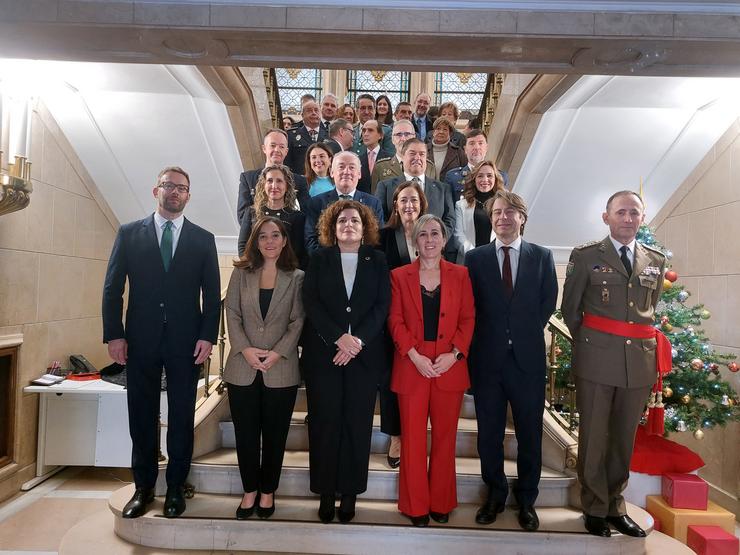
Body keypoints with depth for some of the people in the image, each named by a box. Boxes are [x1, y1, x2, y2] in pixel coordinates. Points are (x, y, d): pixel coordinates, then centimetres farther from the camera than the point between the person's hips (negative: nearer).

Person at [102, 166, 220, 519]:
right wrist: (114, 334, -4)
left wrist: (207, 336, -6)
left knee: (182, 415, 7)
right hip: (141, 339, 1)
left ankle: (175, 488, 21)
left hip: (186, 341, 0)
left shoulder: (203, 239, 5)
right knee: (142, 415, 10)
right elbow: (112, 287, 3)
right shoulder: (129, 233, 6)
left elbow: (212, 293, 3)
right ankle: (143, 487, 25)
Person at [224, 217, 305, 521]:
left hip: (281, 370, -1)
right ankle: (250, 490, 26)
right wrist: (245, 349, -11)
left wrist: (277, 353, -13)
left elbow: (298, 321, -2)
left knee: (275, 434, 9)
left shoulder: (296, 277, 2)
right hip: (243, 367, 1)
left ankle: (267, 491, 26)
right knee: (245, 434, 9)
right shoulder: (241, 273, 7)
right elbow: (232, 314, 2)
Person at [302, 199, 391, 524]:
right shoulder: (319, 260, 8)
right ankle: (326, 492, 14)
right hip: (323, 352, 0)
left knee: (357, 423, 4)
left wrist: (358, 340, -14)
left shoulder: (378, 261, 9)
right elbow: (311, 302, -2)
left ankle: (350, 492, 15)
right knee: (325, 421, 2)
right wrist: (339, 337, -15)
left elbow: (382, 305, 0)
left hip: (365, 353, 0)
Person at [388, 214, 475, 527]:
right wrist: (415, 356, -12)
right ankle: (416, 506, 21)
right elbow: (396, 321, 0)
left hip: (450, 366, 1)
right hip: (412, 366, 0)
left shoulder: (460, 275, 6)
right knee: (413, 438, 6)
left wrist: (454, 353, -10)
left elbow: (468, 319, 4)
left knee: (445, 437, 10)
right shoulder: (400, 276, 4)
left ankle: (441, 503, 26)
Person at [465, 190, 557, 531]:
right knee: (489, 432, 10)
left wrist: (525, 334, -2)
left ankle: (526, 500, 28)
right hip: (487, 358, 0)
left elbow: (548, 302, 4)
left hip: (527, 357, 0)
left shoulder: (542, 256, 6)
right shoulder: (475, 258, 4)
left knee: (530, 433, 10)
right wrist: (490, 336, -5)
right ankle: (495, 495, 29)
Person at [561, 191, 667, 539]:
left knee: (624, 438, 13)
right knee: (594, 437, 5)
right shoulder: (585, 256, 0)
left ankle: (615, 506, 28)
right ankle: (595, 509, 20)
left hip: (639, 360, 4)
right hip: (596, 359, -3)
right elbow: (570, 308, 5)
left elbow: (651, 308, 21)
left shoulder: (656, 261, 11)